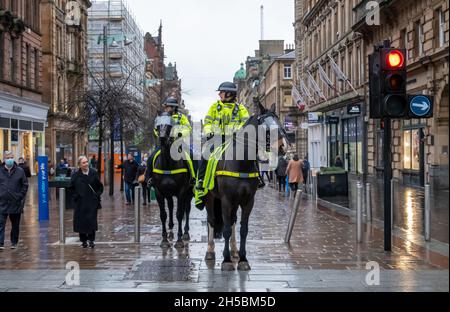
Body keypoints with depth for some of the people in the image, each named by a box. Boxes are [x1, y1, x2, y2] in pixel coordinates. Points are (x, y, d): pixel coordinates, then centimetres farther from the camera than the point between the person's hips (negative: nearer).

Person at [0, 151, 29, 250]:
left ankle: (14, 242, 25)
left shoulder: (20, 171, 1)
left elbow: (25, 185, 5)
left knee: (15, 225, 12)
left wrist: (20, 196, -3)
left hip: (16, 202, 1)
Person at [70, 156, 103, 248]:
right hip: (80, 203, 0)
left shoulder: (94, 173, 0)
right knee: (81, 221, 3)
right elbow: (72, 188, 7)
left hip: (92, 202, 0)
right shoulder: (76, 175, -2)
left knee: (92, 220, -2)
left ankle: (91, 239, 8)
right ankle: (83, 240, 15)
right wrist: (75, 197, -3)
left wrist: (97, 195, -2)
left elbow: (100, 186, 8)